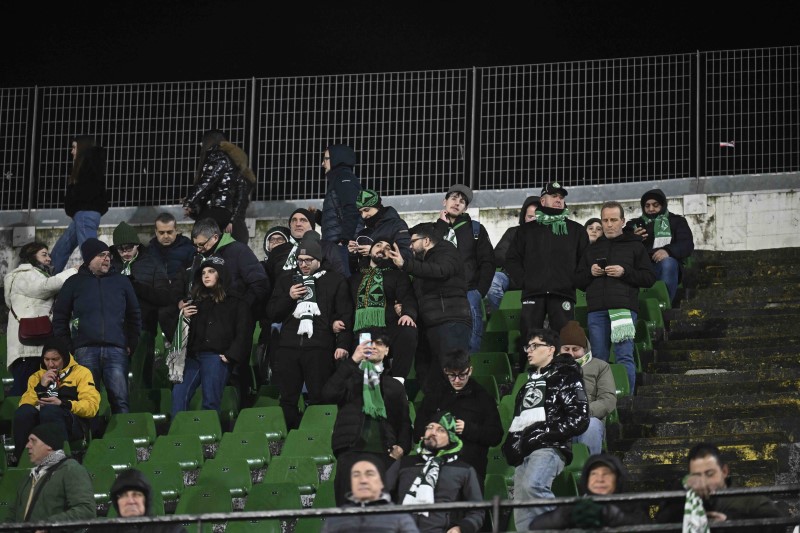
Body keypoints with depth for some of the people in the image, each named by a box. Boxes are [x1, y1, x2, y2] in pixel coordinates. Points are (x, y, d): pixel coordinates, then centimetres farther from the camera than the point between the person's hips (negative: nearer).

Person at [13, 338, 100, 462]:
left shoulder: (81, 373, 13)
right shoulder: (37, 377, 23)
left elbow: (92, 406, -2)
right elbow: (24, 405, 9)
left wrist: (62, 404, -14)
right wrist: (41, 387, -3)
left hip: (73, 423, -3)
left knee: (50, 410, -37)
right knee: (24, 411, -30)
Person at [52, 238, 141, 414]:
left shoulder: (121, 282, 14)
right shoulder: (74, 283, 11)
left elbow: (134, 315, 18)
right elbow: (60, 318, 12)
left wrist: (132, 345, 8)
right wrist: (66, 348, 4)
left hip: (116, 350, 1)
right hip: (85, 351, -1)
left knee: (119, 399, -7)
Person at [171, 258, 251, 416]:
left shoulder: (235, 302, 7)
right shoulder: (198, 301, 25)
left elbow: (243, 332, -3)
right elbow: (186, 331, 28)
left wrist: (230, 355, -12)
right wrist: (183, 317, 7)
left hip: (215, 357, -5)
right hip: (193, 355, 5)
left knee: (211, 402, -10)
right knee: (179, 394, -11)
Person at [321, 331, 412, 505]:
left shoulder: (395, 386, 25)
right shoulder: (351, 377, 19)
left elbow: (404, 421, 20)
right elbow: (328, 394, -1)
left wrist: (402, 447, 0)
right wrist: (352, 361, -3)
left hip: (384, 453, 1)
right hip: (351, 450, -1)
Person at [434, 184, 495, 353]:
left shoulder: (475, 229, 14)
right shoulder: (434, 230, 18)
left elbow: (487, 262, 7)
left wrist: (480, 291, -4)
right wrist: (442, 225, 3)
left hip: (469, 293, -1)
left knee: (471, 345, -11)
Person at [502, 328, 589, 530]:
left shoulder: (565, 377, 2)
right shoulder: (530, 381, 26)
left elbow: (579, 419, -9)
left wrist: (544, 433, -14)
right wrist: (511, 444, 12)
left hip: (549, 448, -8)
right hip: (524, 452, 8)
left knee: (532, 486, -36)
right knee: (523, 517, -1)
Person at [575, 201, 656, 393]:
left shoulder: (634, 246, 12)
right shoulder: (592, 249, 22)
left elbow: (649, 278, 4)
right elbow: (578, 281, 21)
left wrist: (624, 272, -9)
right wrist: (590, 273, 0)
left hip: (624, 307, -4)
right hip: (597, 310, 4)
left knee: (624, 355, -12)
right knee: (598, 359, 2)